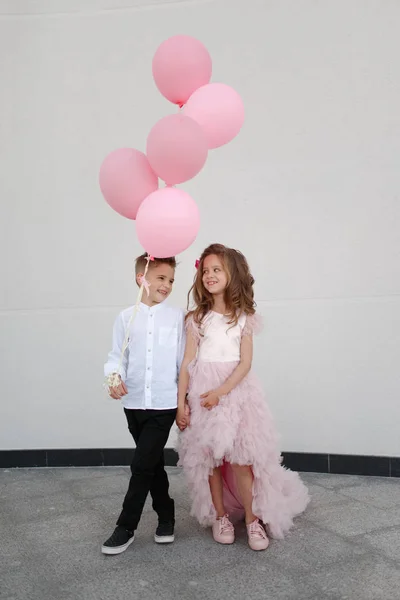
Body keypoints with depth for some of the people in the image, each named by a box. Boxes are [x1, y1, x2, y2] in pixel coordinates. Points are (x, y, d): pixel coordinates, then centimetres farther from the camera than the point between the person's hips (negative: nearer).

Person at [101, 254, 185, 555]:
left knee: (142, 466, -3)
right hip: (134, 404, 3)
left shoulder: (177, 316, -2)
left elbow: (184, 360, 0)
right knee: (153, 464, 15)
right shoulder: (127, 317, 2)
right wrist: (115, 377, -19)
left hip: (164, 404, -2)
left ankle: (126, 527, 11)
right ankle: (166, 516, 33)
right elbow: (117, 356, 2)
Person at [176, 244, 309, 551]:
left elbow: (245, 363, -5)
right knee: (209, 457, 6)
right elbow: (188, 362, 0)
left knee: (240, 457, -5)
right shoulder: (198, 318, 2)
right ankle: (220, 516, 21)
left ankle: (253, 518, 9)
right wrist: (181, 403, -4)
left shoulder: (244, 317, 1)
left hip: (236, 390, -1)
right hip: (202, 392, 1)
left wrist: (220, 392, -16)